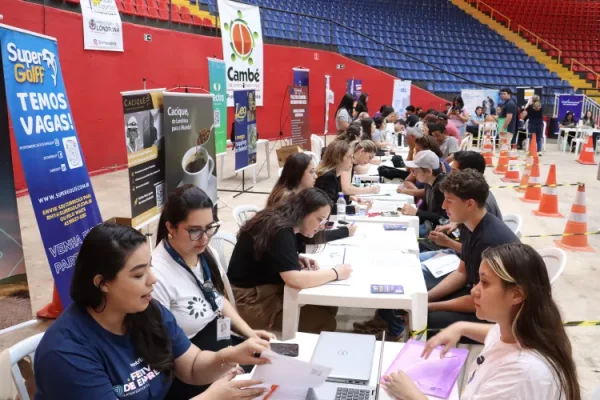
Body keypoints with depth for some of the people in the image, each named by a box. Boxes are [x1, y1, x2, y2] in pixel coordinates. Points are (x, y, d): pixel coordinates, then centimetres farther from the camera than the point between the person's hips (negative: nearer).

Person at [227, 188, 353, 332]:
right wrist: (335, 273, -19)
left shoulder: (281, 222, 4)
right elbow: (295, 280, -33)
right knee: (325, 321, -14)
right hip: (251, 301, -10)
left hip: (268, 290, 10)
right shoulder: (280, 232, -24)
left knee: (328, 306, 1)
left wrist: (298, 260, 2)